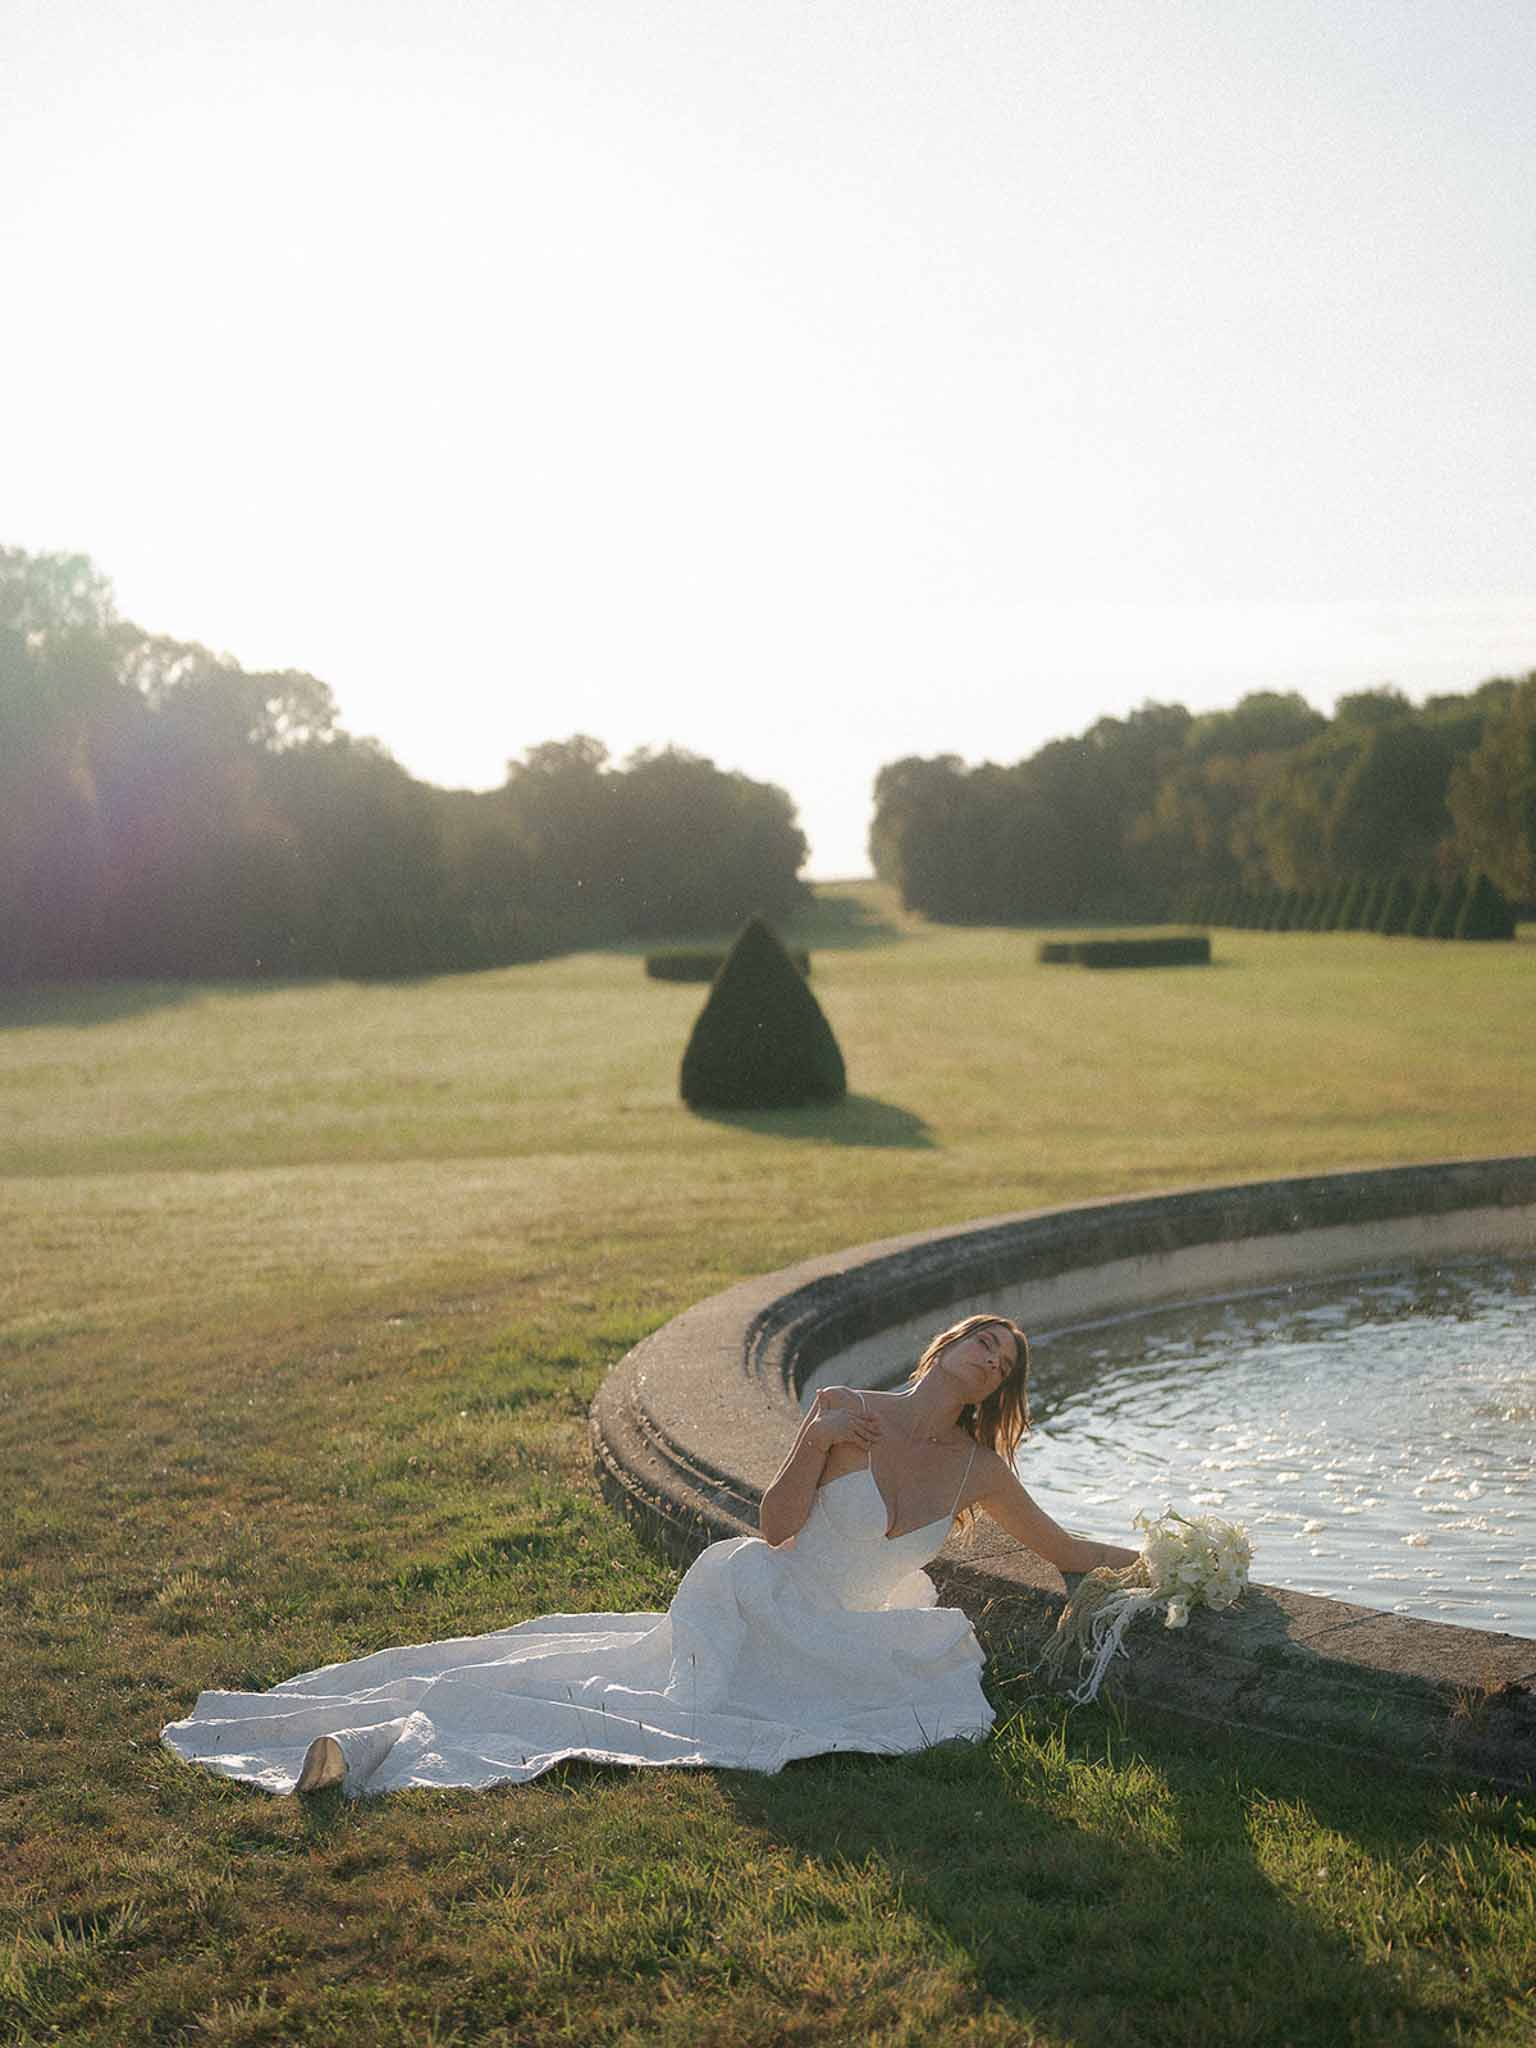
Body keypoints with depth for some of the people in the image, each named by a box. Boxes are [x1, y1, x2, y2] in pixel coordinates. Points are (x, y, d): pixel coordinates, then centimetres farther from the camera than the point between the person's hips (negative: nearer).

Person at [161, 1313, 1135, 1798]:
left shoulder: (979, 1471, 5)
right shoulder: (848, 1410, -8)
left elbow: (1066, 1550, 18)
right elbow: (777, 1528, -10)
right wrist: (818, 1443, -22)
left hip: (834, 1640, 6)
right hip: (752, 1605, -6)